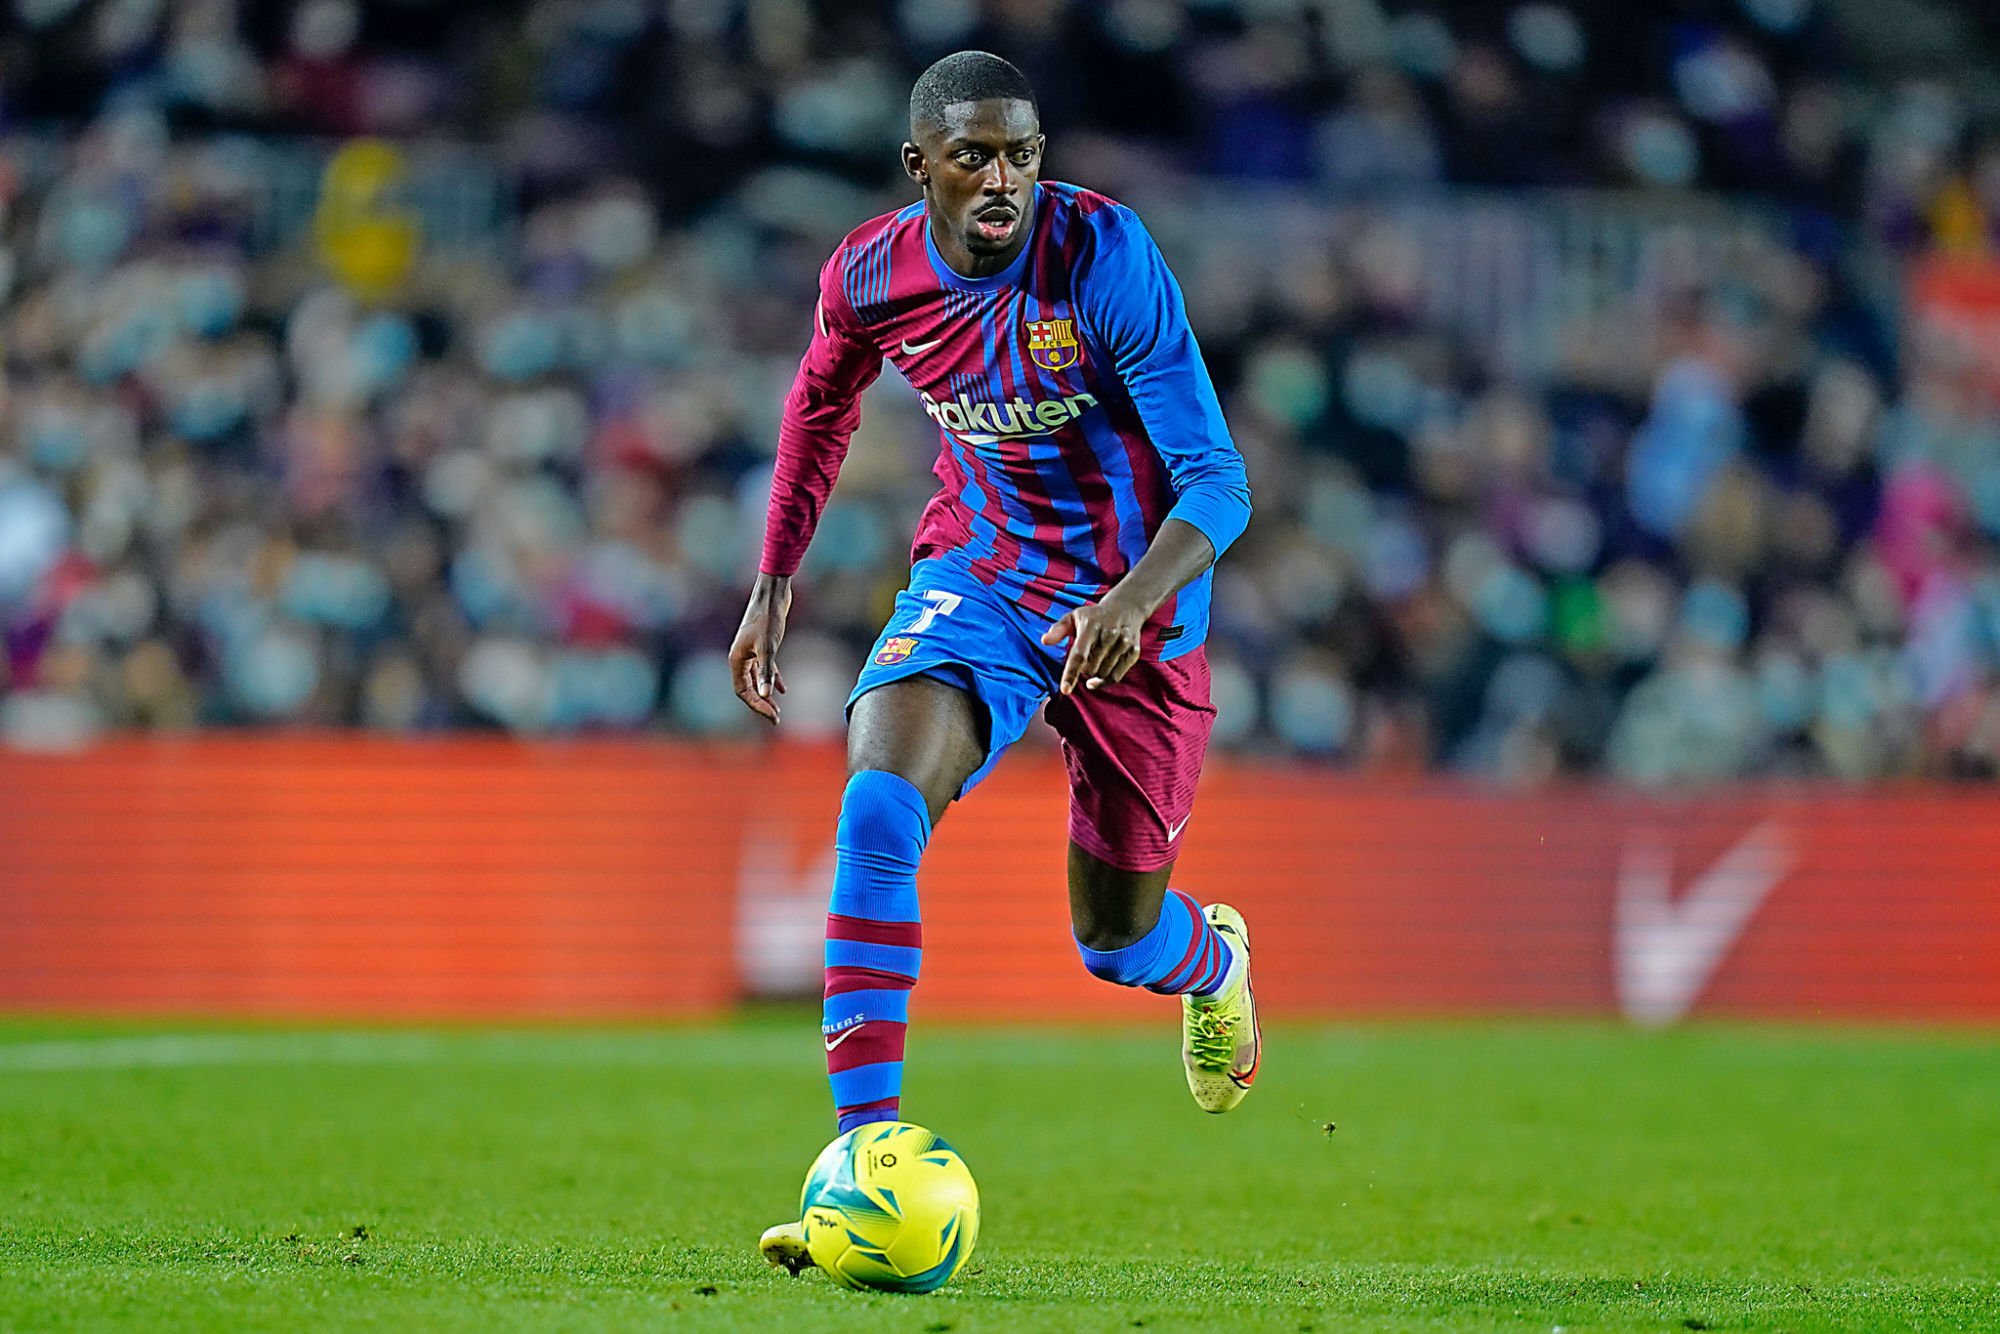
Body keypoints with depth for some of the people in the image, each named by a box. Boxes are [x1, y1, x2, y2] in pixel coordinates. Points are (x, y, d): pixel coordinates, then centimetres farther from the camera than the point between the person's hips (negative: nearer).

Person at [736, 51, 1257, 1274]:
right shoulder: (868, 278, -11)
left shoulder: (1104, 254, -24)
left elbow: (1218, 482, -26)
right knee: (878, 809, -26)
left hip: (1131, 603, -2)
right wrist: (775, 581, 14)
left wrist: (1136, 596, -43)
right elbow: (822, 403, 15)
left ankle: (1214, 957, 50)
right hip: (979, 573, 2)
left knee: (1116, 940, 9)